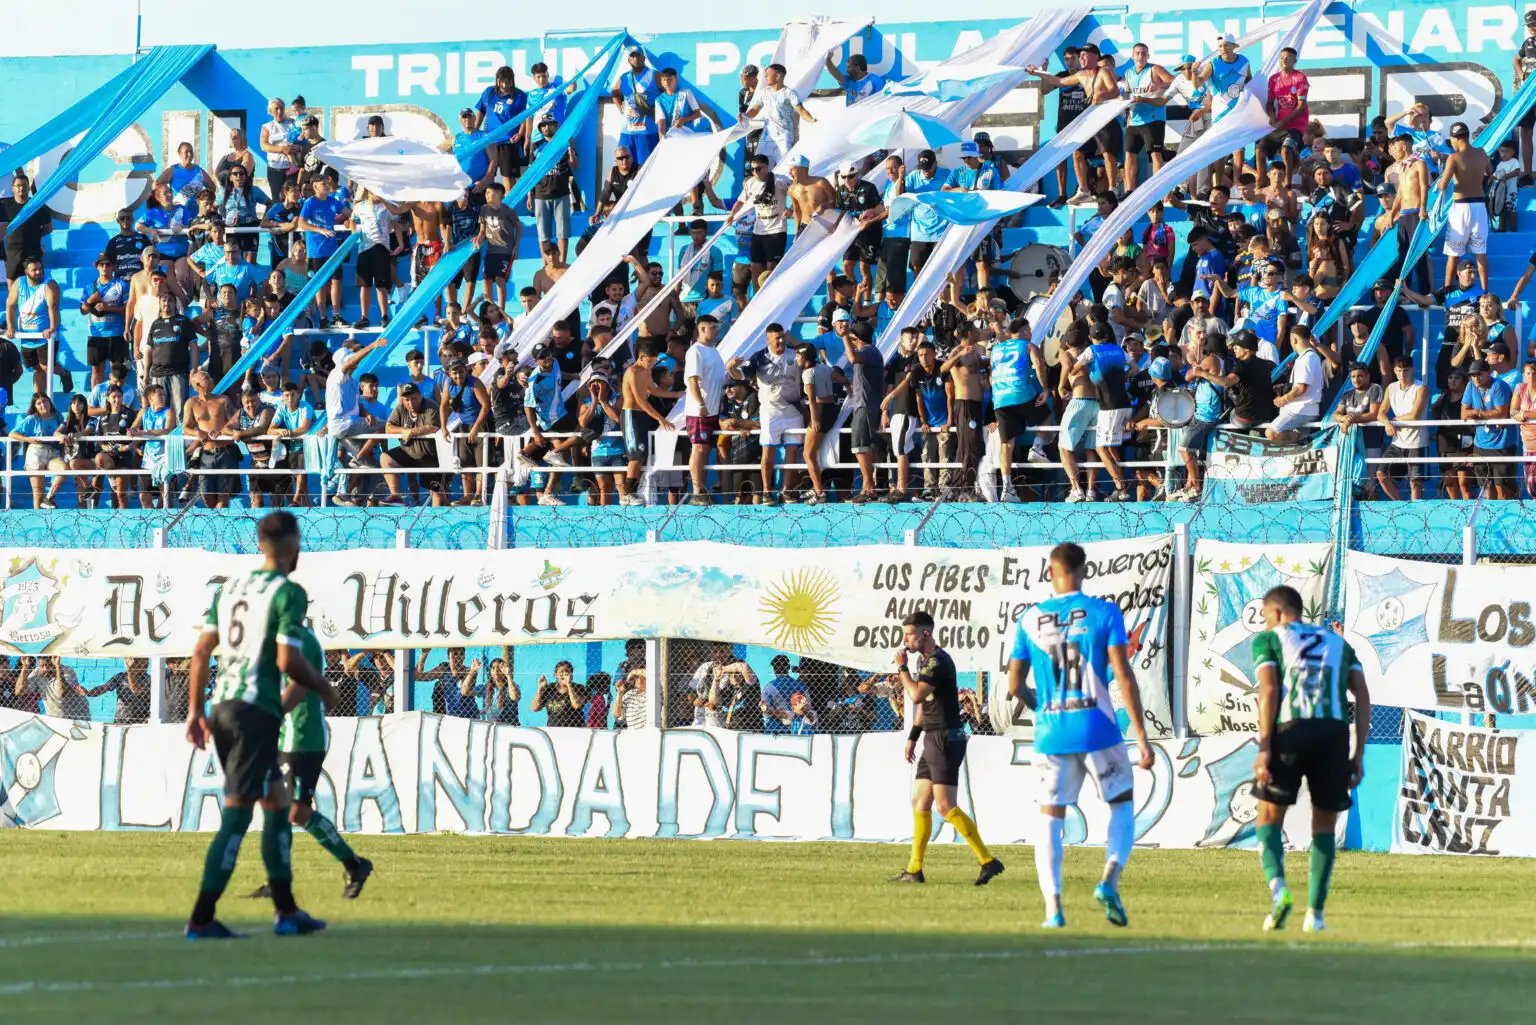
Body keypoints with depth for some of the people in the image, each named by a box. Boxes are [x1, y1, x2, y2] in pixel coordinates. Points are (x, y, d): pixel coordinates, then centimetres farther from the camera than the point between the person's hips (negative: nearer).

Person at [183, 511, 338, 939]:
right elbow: (288, 661, -15)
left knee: (276, 802, 18)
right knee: (236, 815, -7)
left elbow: (201, 650, 13)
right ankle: (201, 919, -11)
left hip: (222, 706, 8)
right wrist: (322, 687, 3)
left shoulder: (230, 586, 14)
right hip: (257, 710, -8)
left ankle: (287, 912, 22)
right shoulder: (289, 593, -8)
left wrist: (195, 710, 17)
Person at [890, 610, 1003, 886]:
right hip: (933, 741, 10)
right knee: (920, 804, 9)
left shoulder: (937, 661, -16)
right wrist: (912, 737, 25)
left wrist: (902, 667, -15)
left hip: (946, 740, -10)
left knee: (945, 807, -13)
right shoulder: (926, 661, 16)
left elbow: (916, 696, -27)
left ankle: (988, 861, -12)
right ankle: (914, 870, 11)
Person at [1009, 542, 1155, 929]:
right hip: (1097, 729, -2)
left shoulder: (1030, 620, 4)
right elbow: (1123, 675, -9)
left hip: (1050, 734, 2)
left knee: (1051, 818, 9)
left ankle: (1053, 907, -5)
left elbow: (1014, 686, 5)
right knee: (1122, 806, 15)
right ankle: (1109, 880, -8)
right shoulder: (1104, 613, -3)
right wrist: (1141, 736, -7)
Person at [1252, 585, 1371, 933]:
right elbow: (1362, 695, 13)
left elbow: (1269, 690, -3)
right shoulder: (1336, 642, 25)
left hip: (1290, 730, -3)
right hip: (1334, 733, 3)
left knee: (1270, 819, 10)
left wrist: (1264, 748, -9)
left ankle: (1278, 889, -15)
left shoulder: (1268, 639, 14)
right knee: (1324, 827, 15)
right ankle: (1315, 913, 6)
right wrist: (1359, 754, 11)